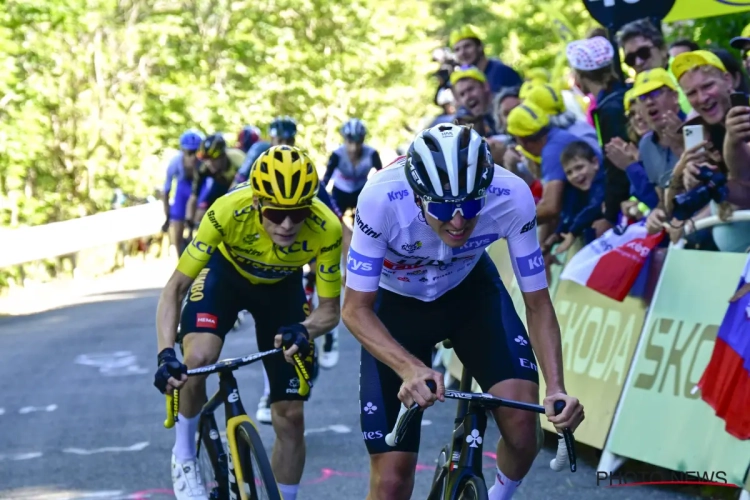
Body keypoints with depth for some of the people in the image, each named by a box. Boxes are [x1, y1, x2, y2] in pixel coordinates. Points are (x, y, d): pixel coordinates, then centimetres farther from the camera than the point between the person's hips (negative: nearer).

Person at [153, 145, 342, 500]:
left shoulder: (326, 230, -35)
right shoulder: (229, 212, -38)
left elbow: (330, 309, -21)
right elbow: (175, 288, -31)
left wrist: (304, 331, -44)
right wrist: (166, 354, -45)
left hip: (282, 287, 2)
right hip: (226, 273, -1)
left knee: (290, 415, -2)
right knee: (197, 359, -31)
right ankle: (184, 456, -5)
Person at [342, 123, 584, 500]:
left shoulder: (512, 198, -31)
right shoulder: (382, 199, -36)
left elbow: (537, 303, -20)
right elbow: (355, 309, -29)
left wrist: (556, 388, -35)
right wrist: (411, 368, -46)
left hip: (471, 290, 1)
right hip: (396, 303, -1)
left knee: (522, 427, -22)